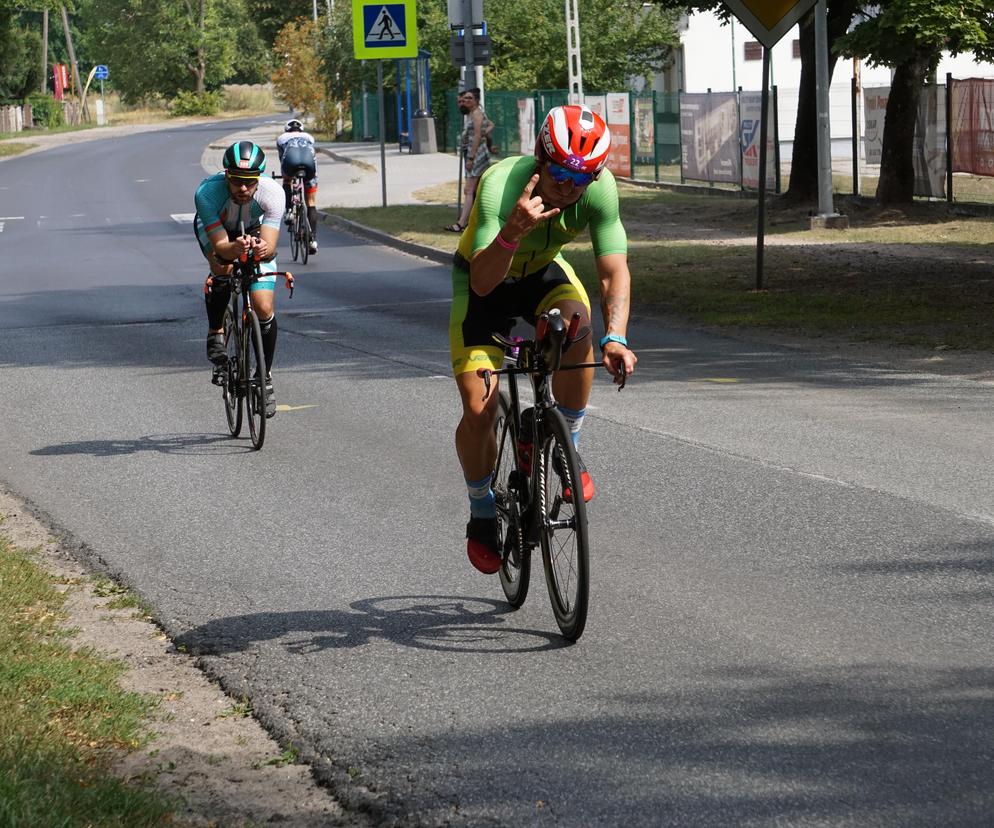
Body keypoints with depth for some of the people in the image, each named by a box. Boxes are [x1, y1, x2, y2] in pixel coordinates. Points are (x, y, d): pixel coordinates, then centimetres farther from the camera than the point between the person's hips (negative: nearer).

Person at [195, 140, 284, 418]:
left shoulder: (272, 193, -36)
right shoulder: (207, 192, -39)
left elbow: (270, 247, -41)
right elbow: (220, 245, -40)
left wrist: (262, 249, -64)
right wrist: (236, 248, -62)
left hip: (255, 231, 1)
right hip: (214, 228, -1)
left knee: (264, 308, -11)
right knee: (223, 268, -35)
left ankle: (266, 377, 9)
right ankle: (215, 332, -8)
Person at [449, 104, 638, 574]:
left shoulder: (600, 187, -28)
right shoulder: (502, 184, -37)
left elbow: (614, 272, -28)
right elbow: (482, 282, -44)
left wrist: (615, 337, -45)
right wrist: (513, 231, -63)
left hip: (542, 272, 2)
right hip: (485, 279, -2)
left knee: (578, 325, -32)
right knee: (478, 409, -12)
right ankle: (482, 515, 14)